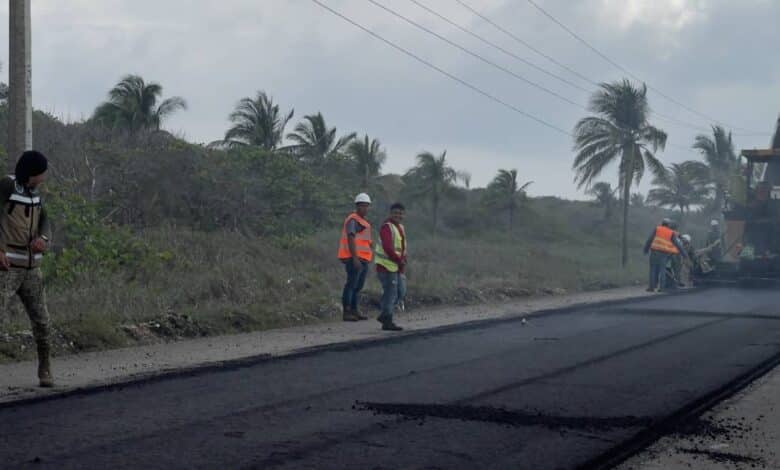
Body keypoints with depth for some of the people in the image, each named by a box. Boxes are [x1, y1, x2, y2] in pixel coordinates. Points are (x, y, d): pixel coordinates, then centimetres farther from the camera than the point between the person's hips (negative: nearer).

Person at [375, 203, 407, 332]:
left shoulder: (400, 227, 15)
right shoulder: (387, 227, -14)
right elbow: (387, 248, -25)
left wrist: (403, 261, 2)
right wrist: (400, 261, -17)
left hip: (397, 267, 9)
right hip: (387, 266, -9)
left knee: (401, 291, 12)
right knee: (390, 293, -6)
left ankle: (384, 315, 23)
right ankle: (387, 322, 2)